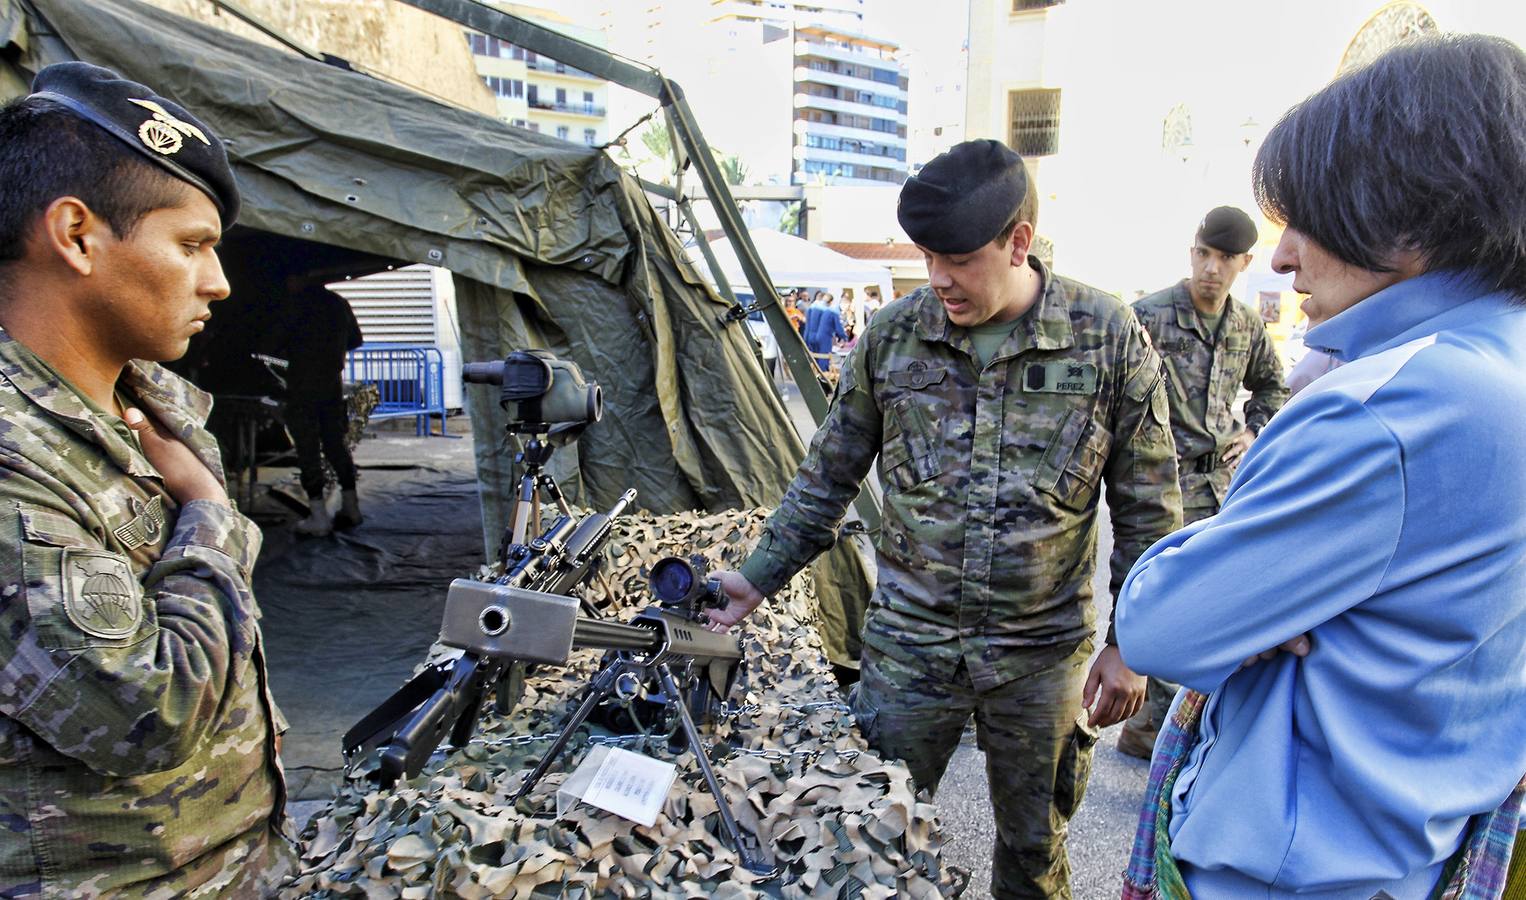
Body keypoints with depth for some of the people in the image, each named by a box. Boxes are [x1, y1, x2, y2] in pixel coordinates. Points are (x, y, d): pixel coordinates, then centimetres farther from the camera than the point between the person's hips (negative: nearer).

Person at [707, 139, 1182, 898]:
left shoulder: (1109, 337, -8)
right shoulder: (892, 335, -4)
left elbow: (1147, 510, -1)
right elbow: (829, 476, 5)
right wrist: (759, 576, 1)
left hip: (1043, 655, 0)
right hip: (907, 645, 1)